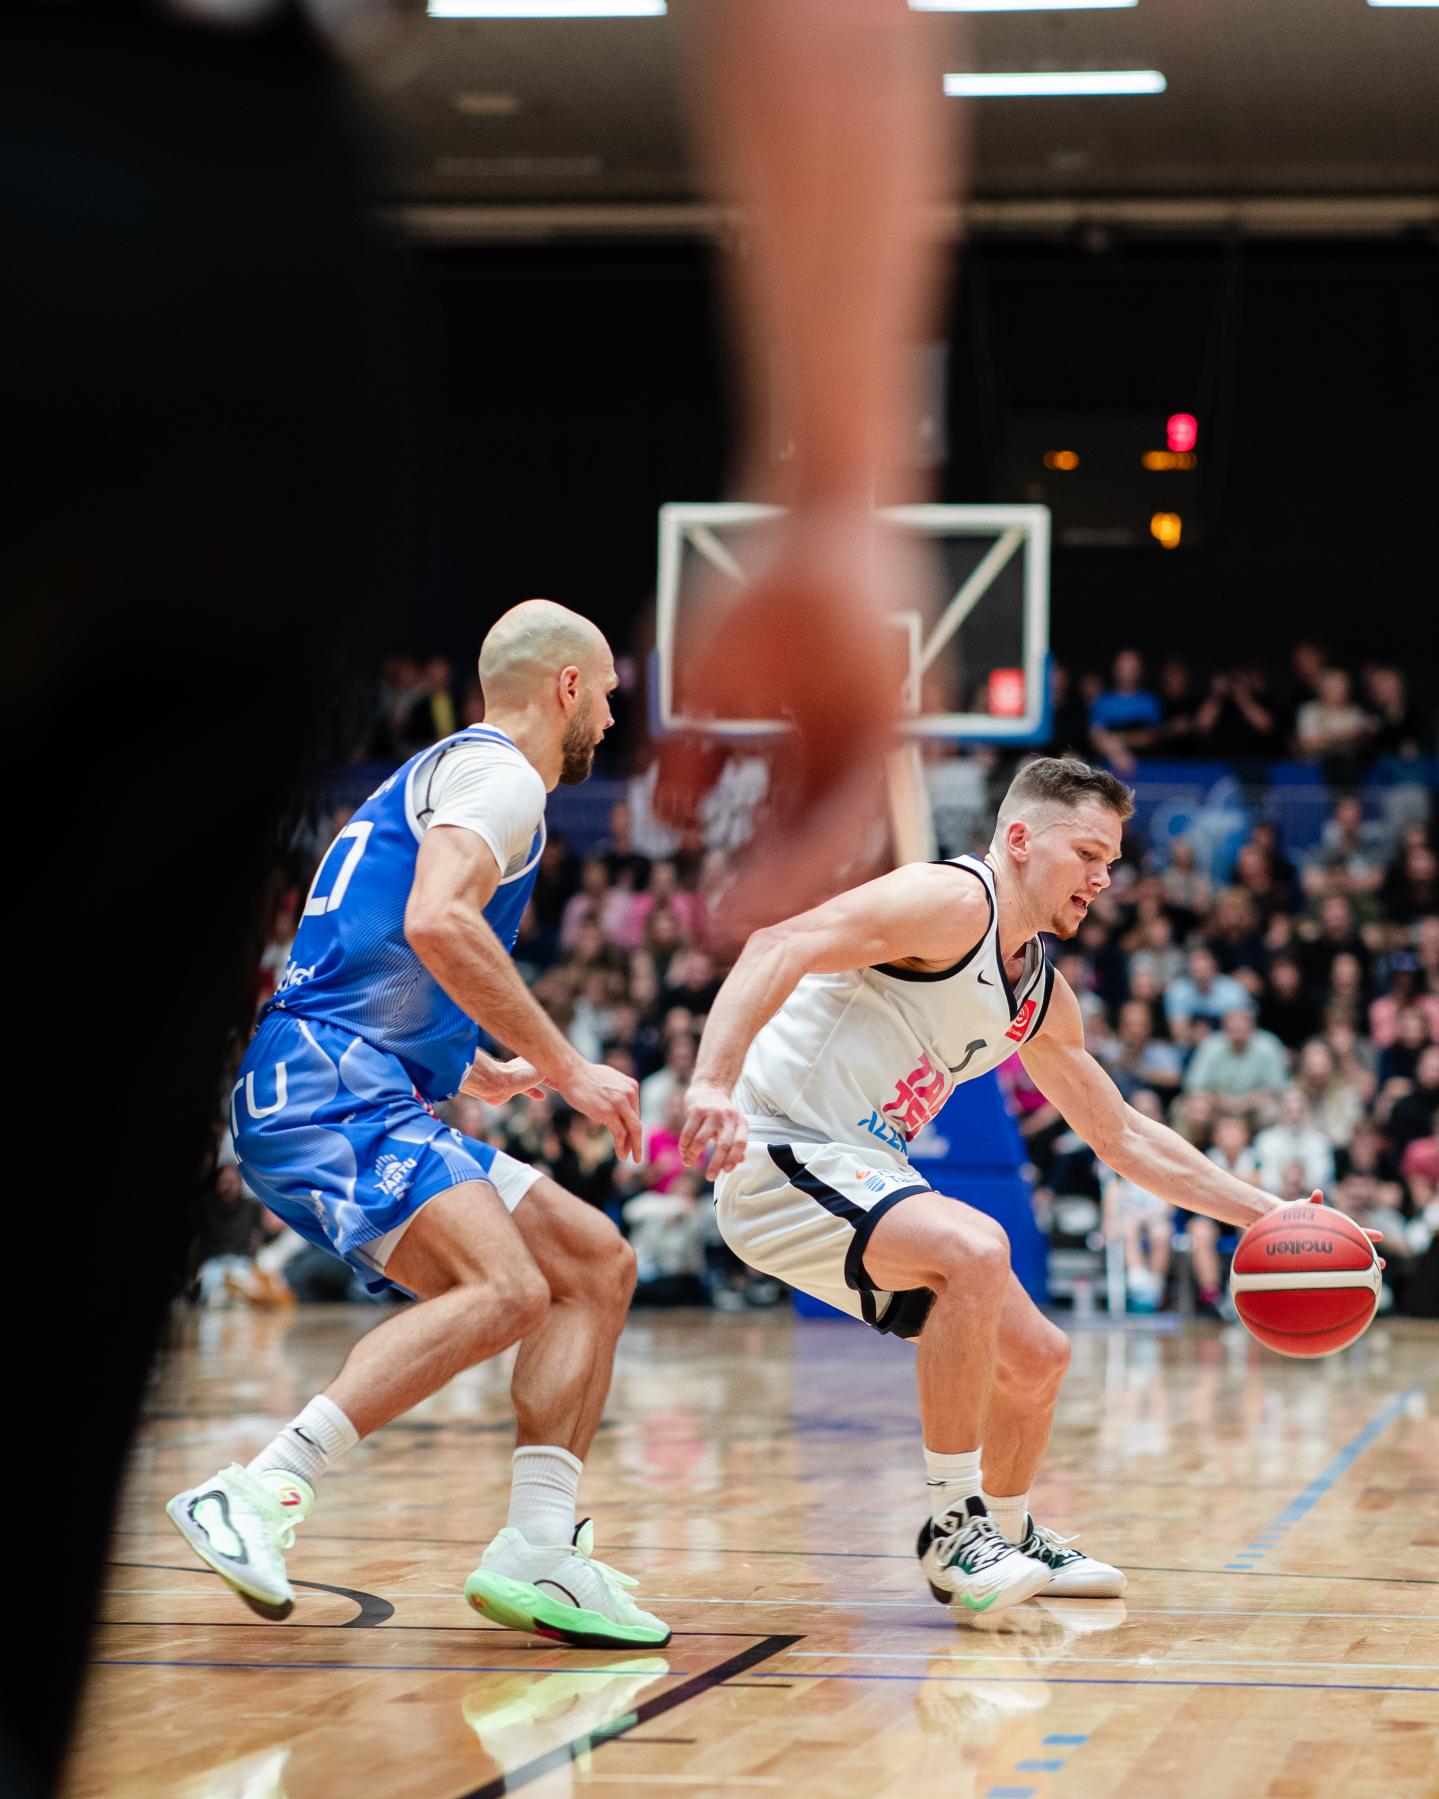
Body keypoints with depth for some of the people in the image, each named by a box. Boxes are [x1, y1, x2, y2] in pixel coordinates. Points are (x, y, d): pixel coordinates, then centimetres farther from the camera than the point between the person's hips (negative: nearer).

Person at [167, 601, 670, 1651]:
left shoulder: (439, 777, 28)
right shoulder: (500, 776, -4)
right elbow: (436, 924, -23)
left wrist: (472, 1071, 45)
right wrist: (564, 1069, -18)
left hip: (369, 1103, 11)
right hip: (325, 1091, -11)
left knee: (597, 1264, 8)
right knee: (505, 1290, -29)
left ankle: (539, 1551, 0)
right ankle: (258, 1498, -30)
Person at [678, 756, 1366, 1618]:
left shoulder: (1044, 999, 14)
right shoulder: (954, 900, -15)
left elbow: (1123, 1135, 23)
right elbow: (779, 949, -27)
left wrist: (1267, 1214, 17)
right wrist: (712, 1083, -41)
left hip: (862, 1176, 10)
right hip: (781, 1152, -10)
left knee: (1036, 1356, 14)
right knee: (975, 1248, -32)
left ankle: (1007, 1535, 40)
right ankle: (955, 1522, -19)